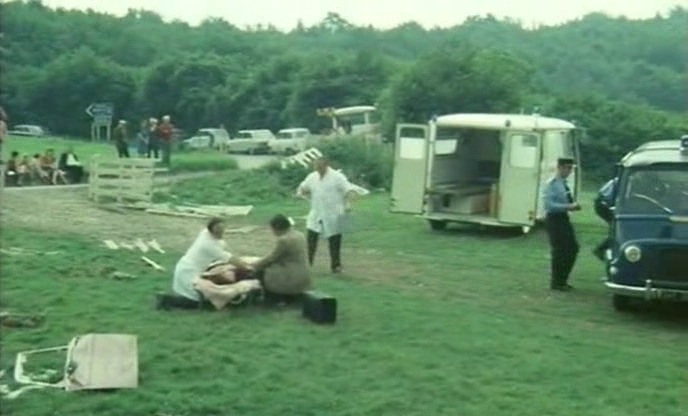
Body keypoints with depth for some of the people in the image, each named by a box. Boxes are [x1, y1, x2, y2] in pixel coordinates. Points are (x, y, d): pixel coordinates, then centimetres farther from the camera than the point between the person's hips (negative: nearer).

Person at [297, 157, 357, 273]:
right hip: (316, 215, 4)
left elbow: (349, 190, -15)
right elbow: (303, 189, 19)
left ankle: (336, 265, 17)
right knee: (311, 238, -2)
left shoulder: (337, 177, -10)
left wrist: (348, 203, -31)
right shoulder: (312, 177, 6)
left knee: (334, 241, 5)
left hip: (333, 215, -4)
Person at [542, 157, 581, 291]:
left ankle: (562, 279, 24)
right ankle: (556, 282, 11)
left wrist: (573, 205, 2)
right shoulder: (551, 184, -16)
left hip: (564, 218, 9)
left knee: (573, 248, 11)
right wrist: (569, 206, -24)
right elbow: (549, 205, -23)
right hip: (554, 219, -9)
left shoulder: (564, 184, 10)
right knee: (559, 250, -3)